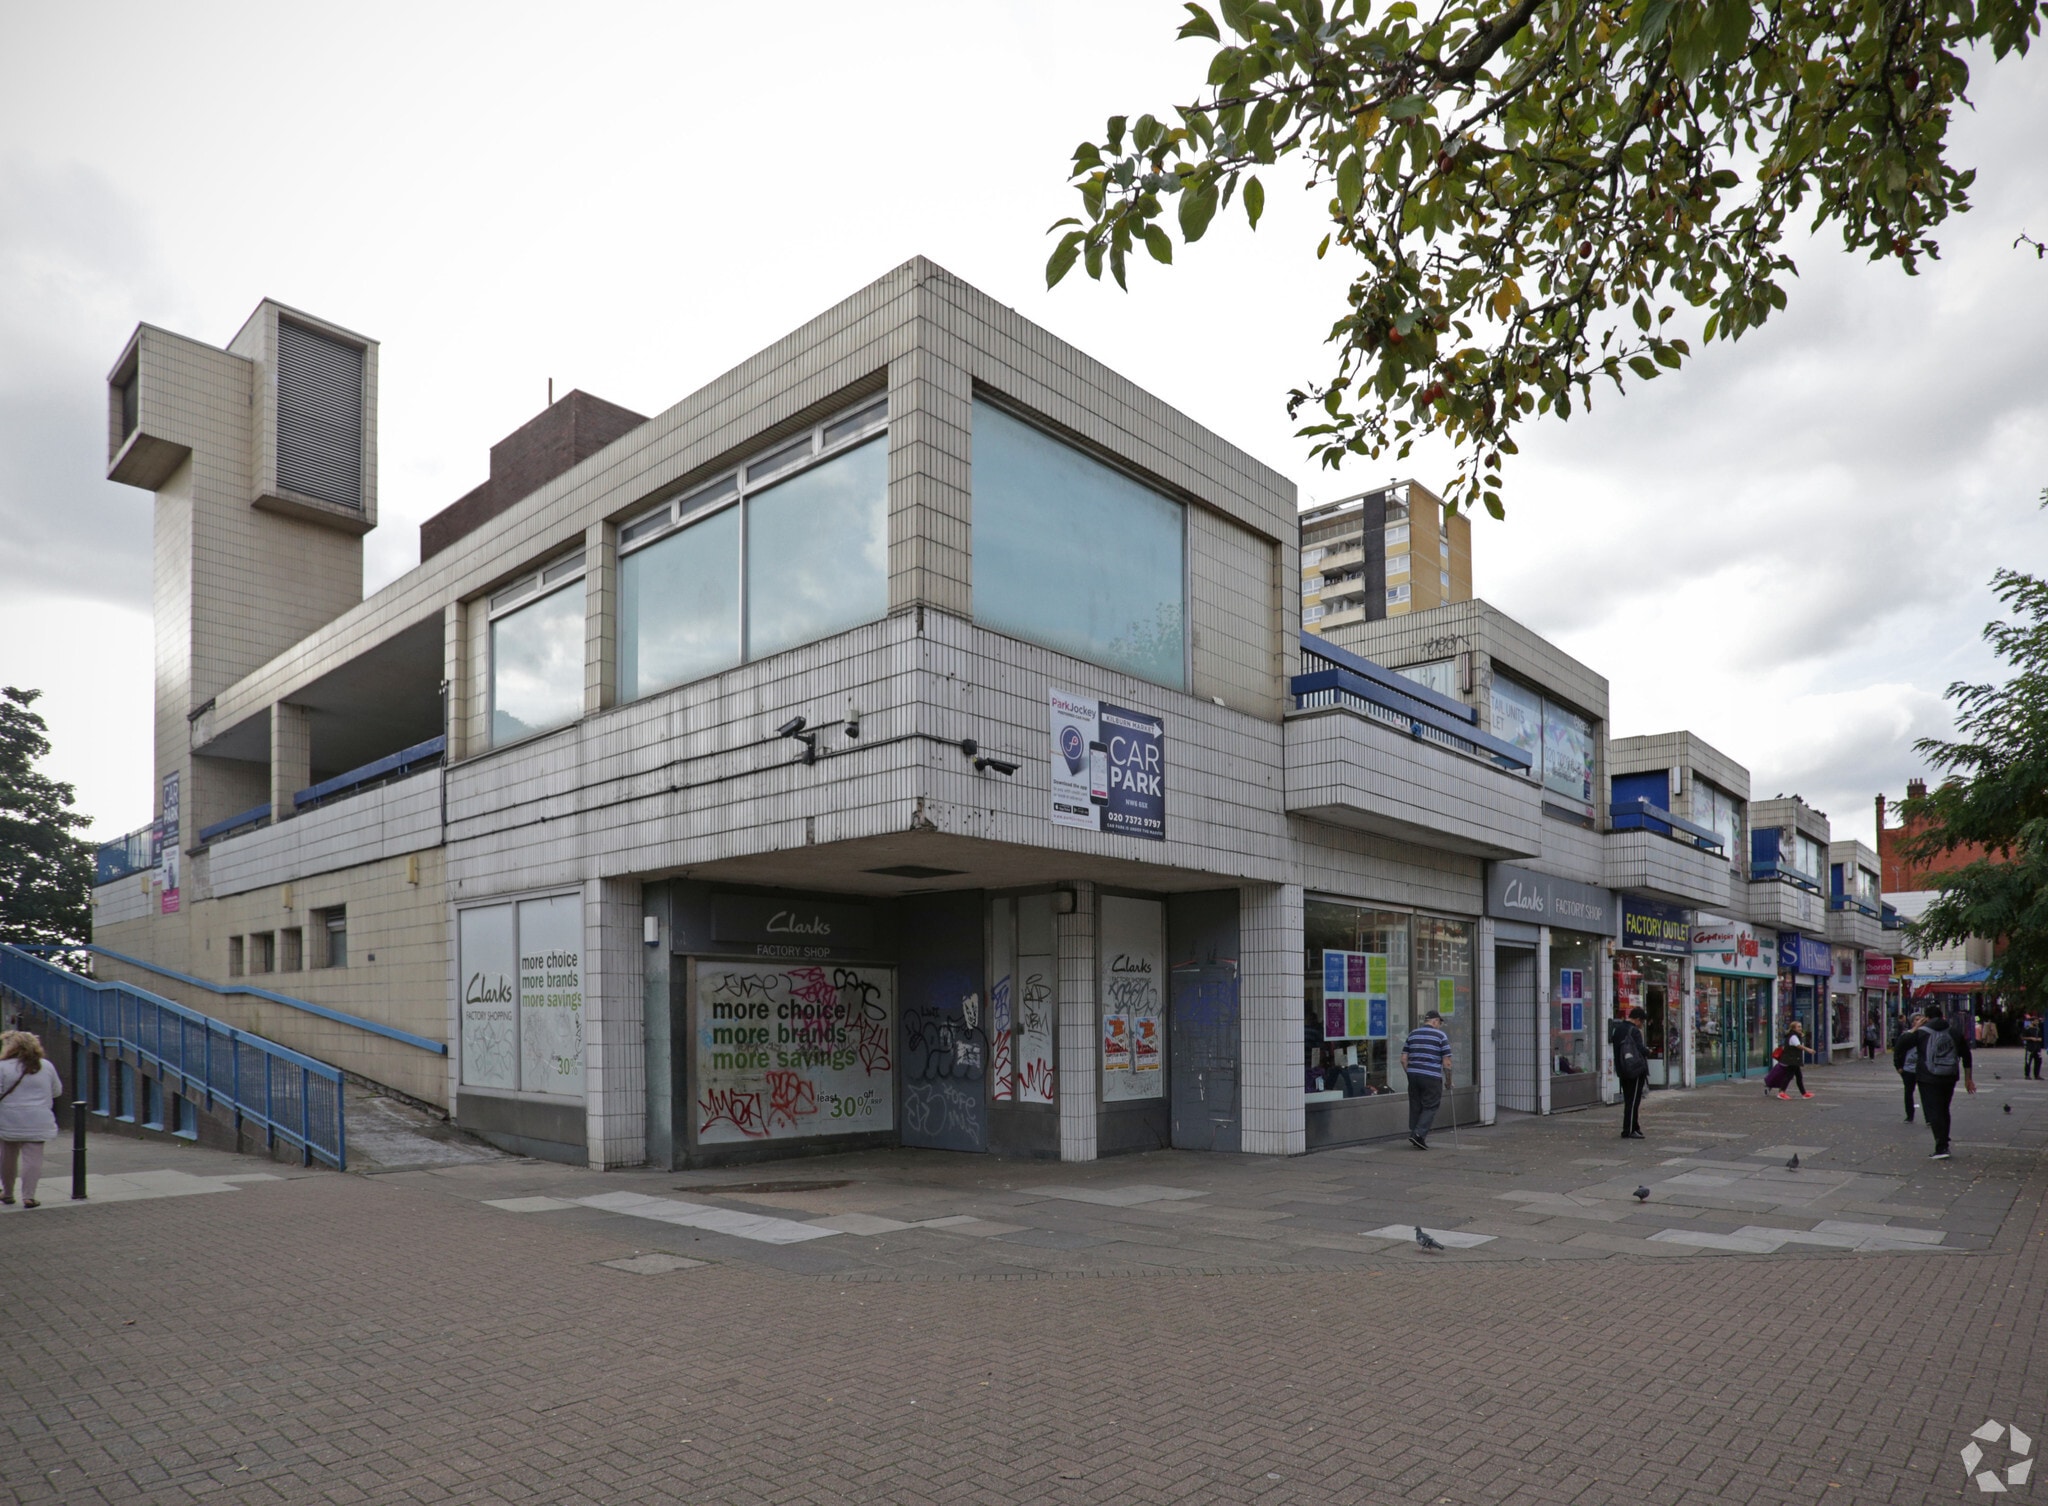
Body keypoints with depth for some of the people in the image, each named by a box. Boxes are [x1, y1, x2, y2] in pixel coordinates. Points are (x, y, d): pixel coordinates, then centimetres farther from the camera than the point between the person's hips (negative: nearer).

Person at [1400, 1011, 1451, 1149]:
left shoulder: (1412, 1034, 12)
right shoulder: (1441, 1036, -1)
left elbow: (1403, 1059, 10)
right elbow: (1446, 1063, -4)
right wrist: (1448, 1081, 6)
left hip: (1413, 1075, 5)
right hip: (1432, 1077, -5)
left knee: (1415, 1107, 12)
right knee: (1430, 1107, 2)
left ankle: (1415, 1137, 15)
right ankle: (1418, 1134, -11)